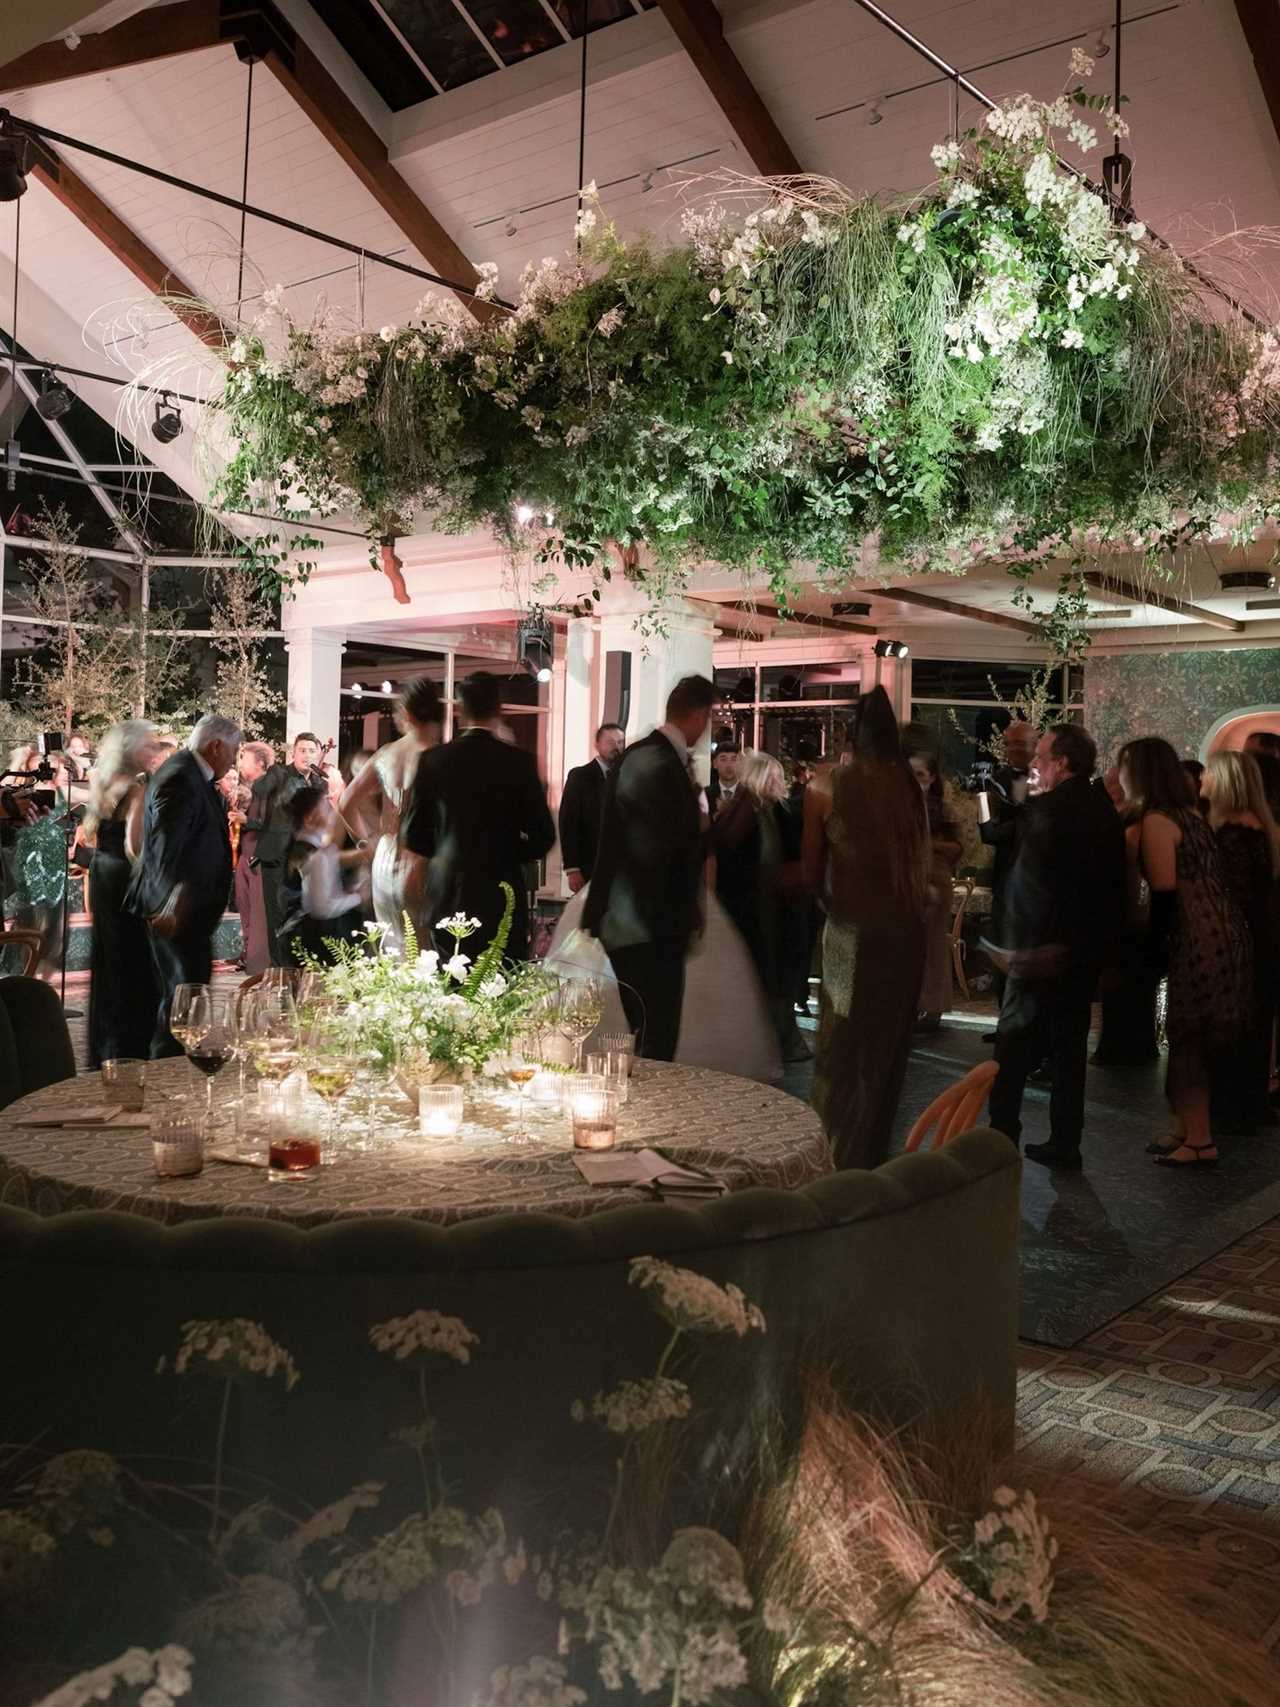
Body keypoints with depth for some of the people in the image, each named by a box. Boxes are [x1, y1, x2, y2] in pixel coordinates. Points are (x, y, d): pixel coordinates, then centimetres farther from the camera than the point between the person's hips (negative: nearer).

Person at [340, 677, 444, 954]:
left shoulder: (386, 753, 5)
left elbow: (346, 804, 8)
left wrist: (371, 839, 16)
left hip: (385, 862, 6)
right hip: (418, 867, -6)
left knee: (393, 948, 16)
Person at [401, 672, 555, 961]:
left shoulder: (433, 760, -1)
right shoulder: (519, 761, -5)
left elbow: (412, 835, 3)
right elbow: (543, 837, -3)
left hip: (447, 895, 2)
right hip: (502, 895, -2)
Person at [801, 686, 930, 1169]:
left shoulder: (827, 786, -10)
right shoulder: (909, 784, -2)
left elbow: (811, 872, -6)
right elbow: (923, 863, 4)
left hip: (853, 930, -3)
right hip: (907, 929, 3)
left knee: (844, 1047, 11)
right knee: (887, 1044, 17)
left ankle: (839, 1158, 20)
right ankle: (874, 1154, 31)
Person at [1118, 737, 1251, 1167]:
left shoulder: (1154, 821, -12)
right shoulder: (1188, 813, 16)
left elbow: (1165, 892, -15)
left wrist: (1153, 948, -8)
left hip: (1199, 939, -9)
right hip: (1222, 933, 9)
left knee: (1187, 1039, 0)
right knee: (1194, 1038, 15)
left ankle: (1200, 1141, 7)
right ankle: (1187, 1129, 23)